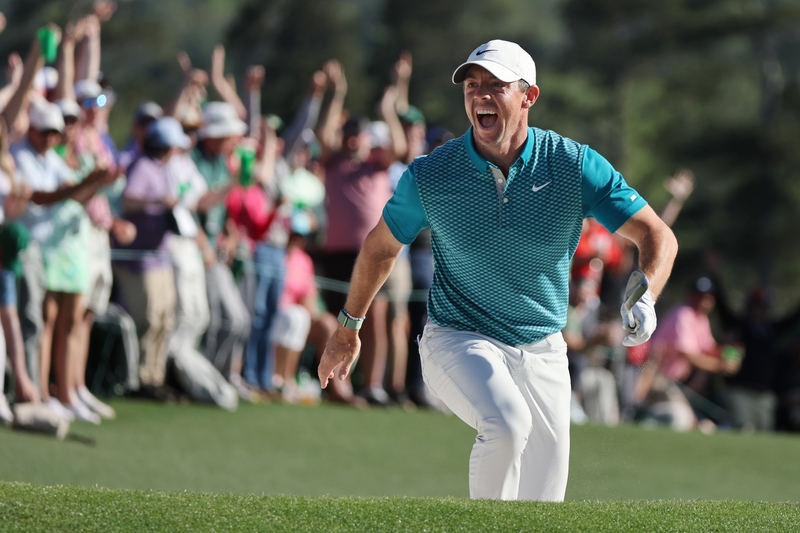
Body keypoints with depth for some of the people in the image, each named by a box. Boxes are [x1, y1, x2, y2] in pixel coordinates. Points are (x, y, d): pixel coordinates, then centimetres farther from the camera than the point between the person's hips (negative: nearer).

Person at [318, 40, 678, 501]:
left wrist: (645, 298, -29)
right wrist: (348, 328, 18)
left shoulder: (576, 166, -10)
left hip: (543, 354, 3)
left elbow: (659, 236, -9)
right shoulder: (430, 176, -10)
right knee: (507, 424, -35)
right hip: (458, 343, -3)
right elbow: (381, 247, 8)